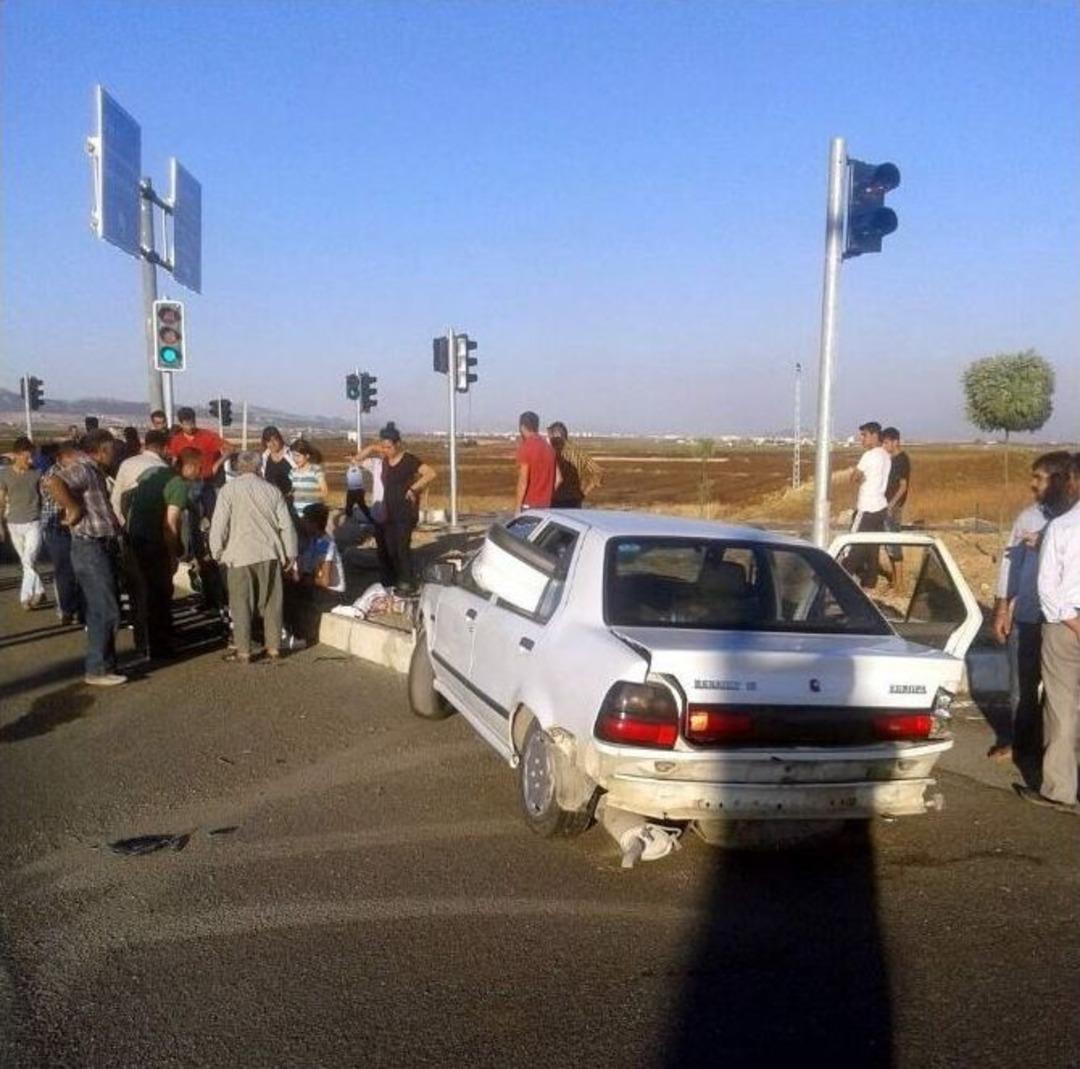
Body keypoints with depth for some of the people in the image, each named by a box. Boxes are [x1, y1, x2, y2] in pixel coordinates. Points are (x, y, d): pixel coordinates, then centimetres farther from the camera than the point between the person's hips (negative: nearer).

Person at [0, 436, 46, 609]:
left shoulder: (36, 473, -3)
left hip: (34, 523, -2)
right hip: (14, 524, 2)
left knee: (29, 561, -13)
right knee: (26, 563, 10)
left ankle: (26, 597, -10)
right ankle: (39, 592, 22)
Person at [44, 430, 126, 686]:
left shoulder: (93, 469, 13)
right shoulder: (82, 469, -16)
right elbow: (53, 482, -35)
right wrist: (73, 509, -24)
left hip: (103, 547, 10)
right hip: (91, 548, -10)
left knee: (102, 609, 17)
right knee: (106, 611, -6)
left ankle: (105, 661, 27)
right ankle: (98, 670, 1)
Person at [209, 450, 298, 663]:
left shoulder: (229, 490, -4)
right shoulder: (272, 490, 5)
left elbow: (219, 524, -6)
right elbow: (287, 525, 6)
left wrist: (217, 551, 6)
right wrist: (290, 553, 15)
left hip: (240, 554, -3)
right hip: (269, 553, 3)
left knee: (241, 603, 3)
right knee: (271, 602, 11)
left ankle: (243, 651, 4)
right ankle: (273, 647, 16)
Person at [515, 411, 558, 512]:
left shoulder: (525, 447, -12)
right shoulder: (548, 447, 10)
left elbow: (523, 481, -17)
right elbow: (557, 478, 12)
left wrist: (517, 508, -14)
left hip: (529, 505, -7)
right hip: (545, 504, 7)